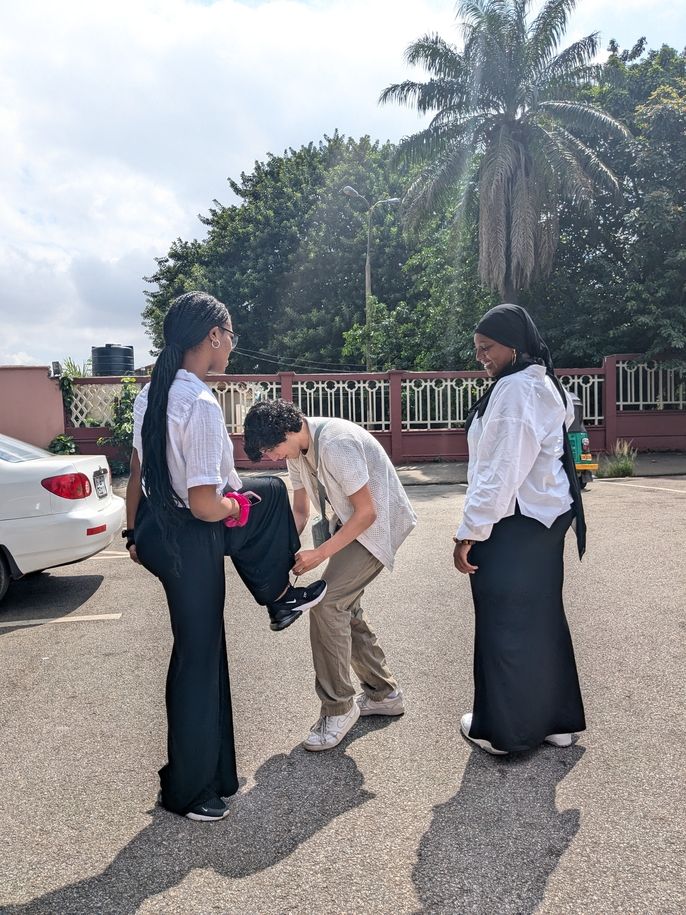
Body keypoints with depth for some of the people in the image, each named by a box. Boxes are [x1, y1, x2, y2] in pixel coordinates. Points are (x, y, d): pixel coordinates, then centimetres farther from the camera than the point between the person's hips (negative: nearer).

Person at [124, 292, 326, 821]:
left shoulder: (151, 395, 1)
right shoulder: (201, 404, -26)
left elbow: (137, 474, 10)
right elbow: (206, 505, -28)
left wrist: (134, 533, 21)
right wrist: (238, 505, -7)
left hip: (156, 529, 9)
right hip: (191, 542, -9)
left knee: (273, 492, 22)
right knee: (199, 658, 9)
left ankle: (279, 597, 33)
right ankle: (188, 791, 29)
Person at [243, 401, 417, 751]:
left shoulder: (335, 443, -30)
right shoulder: (296, 449, -1)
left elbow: (367, 512, -25)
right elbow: (300, 509, 8)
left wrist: (321, 553, -22)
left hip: (378, 521, -9)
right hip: (349, 521, 9)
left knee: (326, 603, -16)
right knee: (345, 608, 10)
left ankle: (338, 708, -2)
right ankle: (384, 693, 26)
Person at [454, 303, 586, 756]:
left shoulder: (515, 388, -18)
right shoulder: (546, 384, 14)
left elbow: (500, 472, -23)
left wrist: (470, 532, -20)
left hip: (513, 526, -10)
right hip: (545, 517, 10)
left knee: (505, 624, 3)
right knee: (542, 618, 17)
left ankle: (504, 729, 17)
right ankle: (555, 718, 29)